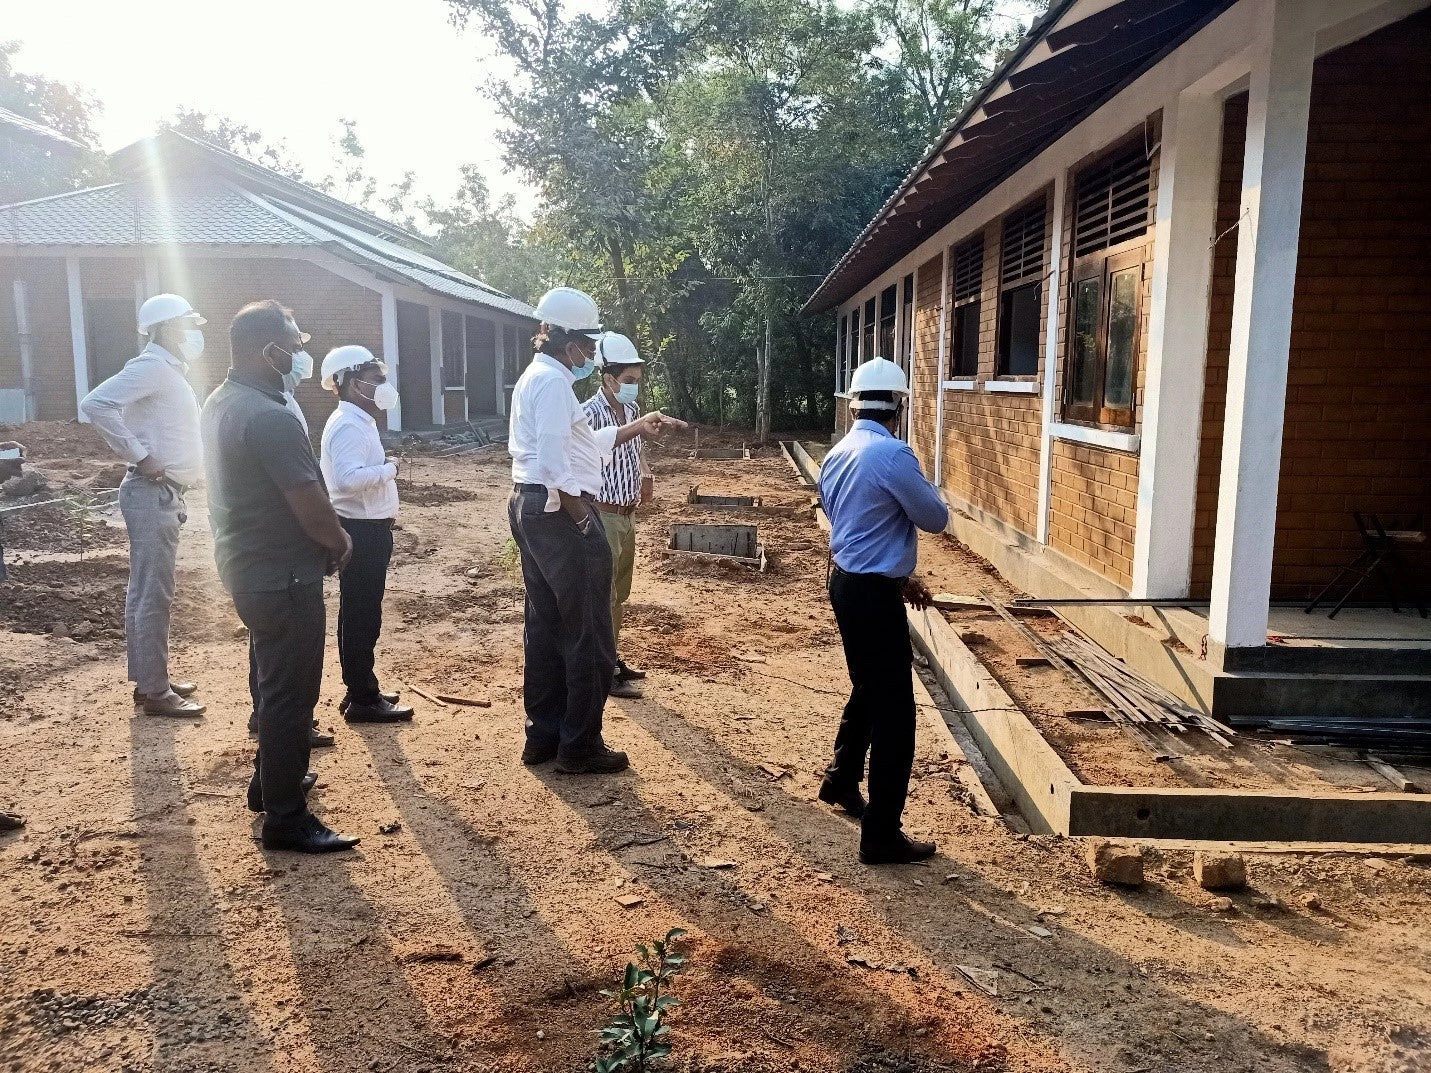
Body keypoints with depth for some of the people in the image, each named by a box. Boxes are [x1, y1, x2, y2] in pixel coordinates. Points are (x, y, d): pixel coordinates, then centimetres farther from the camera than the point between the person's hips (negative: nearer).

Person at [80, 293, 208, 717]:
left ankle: (150, 679, 23)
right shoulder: (151, 366, -13)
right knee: (153, 594, -6)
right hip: (153, 494, -10)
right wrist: (140, 456, -22)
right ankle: (154, 691, 0)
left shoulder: (169, 371, 17)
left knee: (147, 592, 14)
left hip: (163, 494, 10)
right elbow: (96, 404, -27)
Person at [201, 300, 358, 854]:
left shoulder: (219, 403, 8)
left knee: (277, 681, 25)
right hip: (283, 577, -10)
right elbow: (312, 507, -25)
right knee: (291, 694, 1)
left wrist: (327, 538, 11)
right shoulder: (271, 418, -24)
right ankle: (285, 820, 12)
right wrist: (341, 543, -4)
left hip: (246, 566, 10)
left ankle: (270, 781, 40)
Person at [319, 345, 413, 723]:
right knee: (361, 616, -2)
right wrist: (389, 468, -19)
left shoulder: (358, 422, 14)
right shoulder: (348, 426, -19)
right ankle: (362, 700, 6)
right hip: (361, 531, -10)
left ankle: (362, 690, 26)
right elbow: (348, 478, -32)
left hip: (368, 529, 10)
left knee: (361, 614, 16)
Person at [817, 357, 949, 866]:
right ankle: (882, 834, 5)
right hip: (873, 593, -9)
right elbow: (935, 518, -10)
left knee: (867, 689, 27)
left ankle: (841, 782, 44)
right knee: (894, 711, -1)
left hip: (845, 580, 9)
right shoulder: (893, 454, -19)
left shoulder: (837, 454, 9)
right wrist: (919, 486, 10)